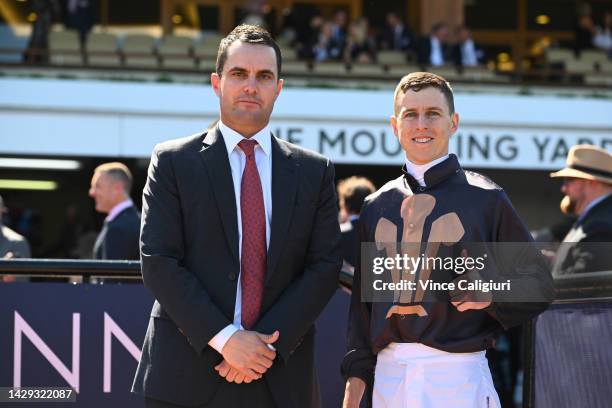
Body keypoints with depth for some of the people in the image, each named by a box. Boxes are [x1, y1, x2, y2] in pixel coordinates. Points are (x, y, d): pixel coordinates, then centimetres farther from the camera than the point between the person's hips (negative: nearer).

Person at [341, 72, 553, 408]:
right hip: (388, 375, 4)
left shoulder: (486, 199, 1)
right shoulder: (376, 207, 13)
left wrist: (493, 294, -16)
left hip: (458, 375, -4)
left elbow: (538, 284, 3)